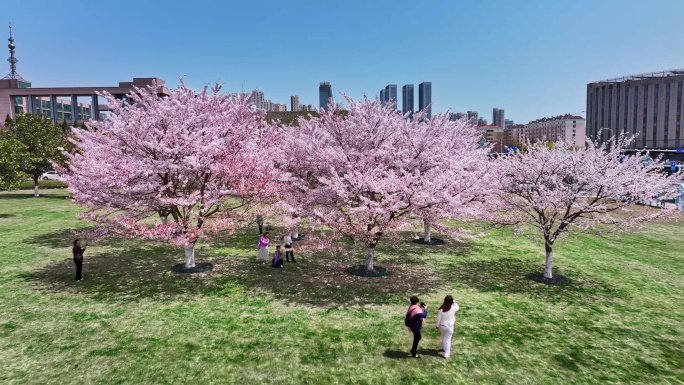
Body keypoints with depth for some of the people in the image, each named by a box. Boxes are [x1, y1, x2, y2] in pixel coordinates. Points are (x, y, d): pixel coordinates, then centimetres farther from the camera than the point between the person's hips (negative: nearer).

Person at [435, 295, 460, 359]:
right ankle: (446, 354, 14)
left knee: (443, 337, 27)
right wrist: (454, 302, 3)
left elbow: (438, 318, -11)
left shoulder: (441, 309, -22)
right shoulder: (453, 308, -21)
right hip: (449, 327, -1)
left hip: (442, 326, 1)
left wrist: (437, 325, 4)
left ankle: (444, 348, 47)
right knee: (448, 340, 10)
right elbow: (457, 307, 5)